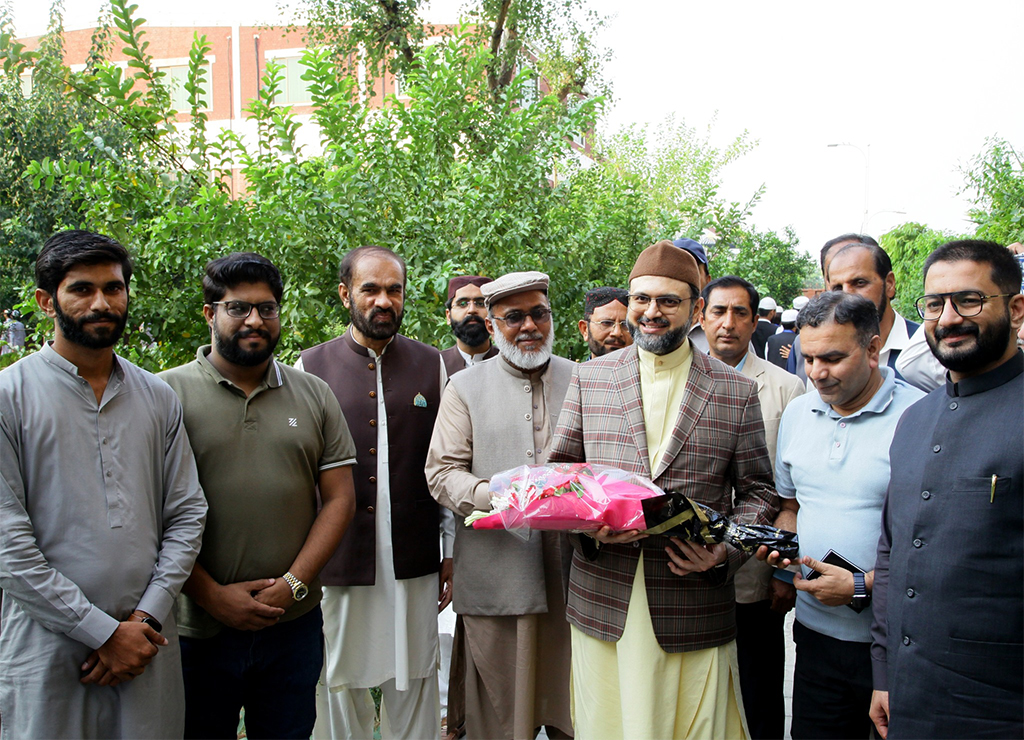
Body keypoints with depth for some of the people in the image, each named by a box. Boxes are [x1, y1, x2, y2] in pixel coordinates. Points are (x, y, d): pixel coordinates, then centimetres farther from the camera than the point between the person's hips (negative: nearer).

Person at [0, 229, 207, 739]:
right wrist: (103, 630, -12)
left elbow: (187, 512, 6)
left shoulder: (158, 397, 7)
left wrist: (147, 615, -6)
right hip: (47, 649, -3)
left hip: (147, 641, 3)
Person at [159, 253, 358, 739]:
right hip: (197, 629, -2)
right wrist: (211, 594, -11)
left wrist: (293, 584, -7)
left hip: (294, 623, 3)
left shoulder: (314, 396, 7)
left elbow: (339, 498, 4)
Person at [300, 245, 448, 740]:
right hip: (336, 564, -1)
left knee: (414, 692, 9)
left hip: (414, 565, 1)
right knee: (340, 691, 9)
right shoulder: (311, 367, 3)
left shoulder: (432, 365, 7)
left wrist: (454, 554, 6)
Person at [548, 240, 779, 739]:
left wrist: (726, 549, -13)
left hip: (694, 615, -1)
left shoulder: (736, 392, 3)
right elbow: (558, 470, 9)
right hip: (602, 606, 1)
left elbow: (757, 492, 6)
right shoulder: (590, 378, 7)